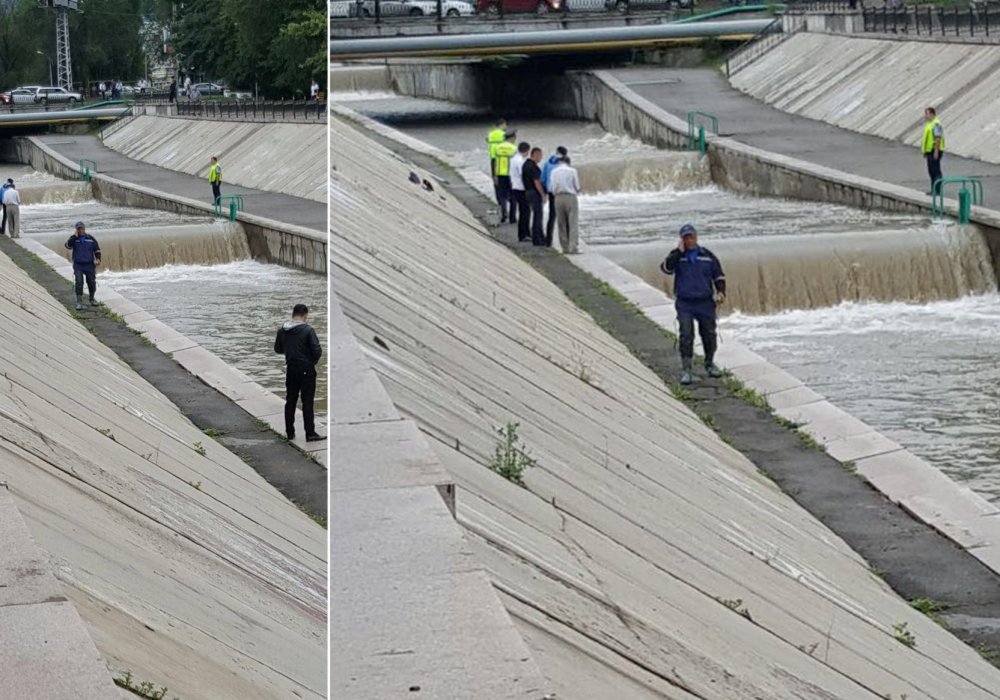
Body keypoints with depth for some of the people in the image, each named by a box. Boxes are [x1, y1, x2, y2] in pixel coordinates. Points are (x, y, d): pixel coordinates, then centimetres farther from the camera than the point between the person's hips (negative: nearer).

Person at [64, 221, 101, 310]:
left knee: (92, 282, 9)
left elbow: (97, 249, 13)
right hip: (78, 265, -2)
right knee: (79, 283, -13)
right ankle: (79, 302, -11)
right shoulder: (73, 238, 2)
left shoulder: (90, 238, 5)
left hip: (89, 265, 2)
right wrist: (75, 236, -20)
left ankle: (92, 299, 31)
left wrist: (98, 259, -1)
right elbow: (68, 245, -17)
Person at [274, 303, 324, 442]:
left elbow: (278, 349, 12)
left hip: (291, 370, 5)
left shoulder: (282, 330, 2)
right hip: (306, 370, -5)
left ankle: (290, 432, 17)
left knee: (290, 401, 13)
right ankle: (310, 433, -2)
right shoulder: (307, 330, -16)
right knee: (307, 402, -2)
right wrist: (314, 360, 3)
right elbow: (317, 350, -17)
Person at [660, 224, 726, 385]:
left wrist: (721, 292, 0)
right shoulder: (676, 256, 3)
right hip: (685, 303, -2)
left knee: (709, 334, 9)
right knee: (686, 335, -12)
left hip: (706, 303, 2)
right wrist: (679, 252, -17)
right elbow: (666, 268, -17)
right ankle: (685, 369, -9)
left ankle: (710, 364, 28)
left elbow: (719, 275, 15)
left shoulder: (707, 255, 8)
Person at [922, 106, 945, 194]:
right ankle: (933, 190, 16)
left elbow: (938, 138, -21)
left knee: (936, 170, -9)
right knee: (931, 171, 12)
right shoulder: (929, 123, 16)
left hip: (934, 151, -10)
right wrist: (924, 151, 22)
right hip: (930, 151, 10)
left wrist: (936, 151, -25)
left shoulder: (936, 124, -16)